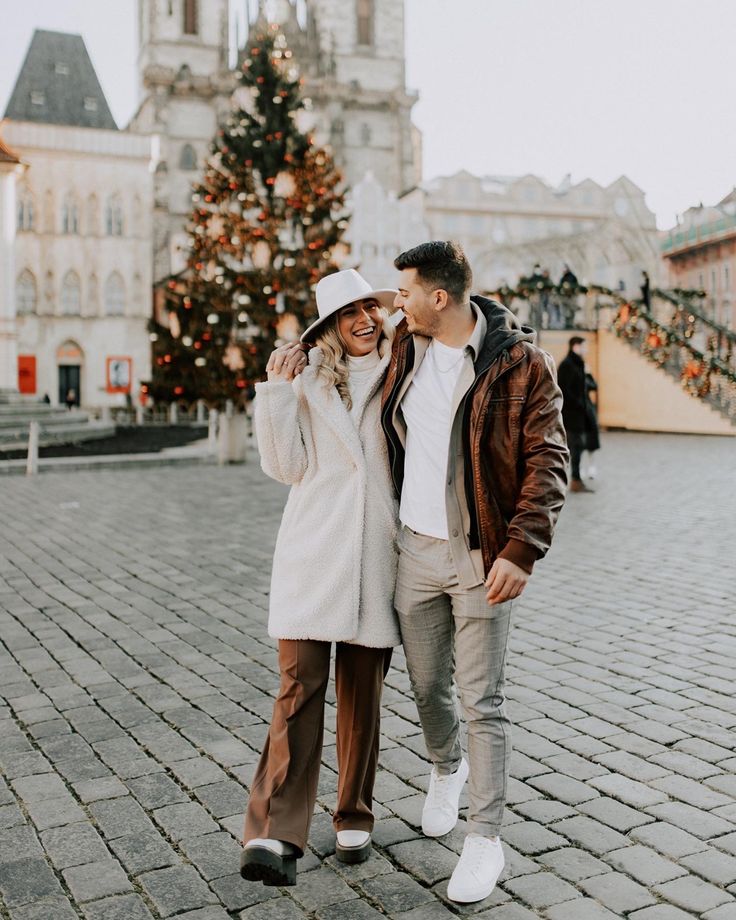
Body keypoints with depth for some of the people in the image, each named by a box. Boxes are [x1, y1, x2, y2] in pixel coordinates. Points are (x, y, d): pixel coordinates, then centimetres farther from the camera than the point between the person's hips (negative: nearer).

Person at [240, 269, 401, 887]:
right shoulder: (309, 382, 7)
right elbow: (288, 466, 0)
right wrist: (278, 392, -7)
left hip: (378, 556, 1)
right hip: (314, 553, -1)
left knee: (363, 692, 8)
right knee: (301, 684, -9)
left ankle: (355, 819, 24)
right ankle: (274, 834, -8)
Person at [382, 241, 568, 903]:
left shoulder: (519, 361, -12)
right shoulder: (408, 346, 6)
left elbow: (548, 461, -14)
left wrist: (522, 550, -22)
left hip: (482, 557, -5)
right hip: (415, 550, 5)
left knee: (482, 701, 1)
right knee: (427, 687, 17)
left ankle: (486, 839, 16)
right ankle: (447, 768, 47)